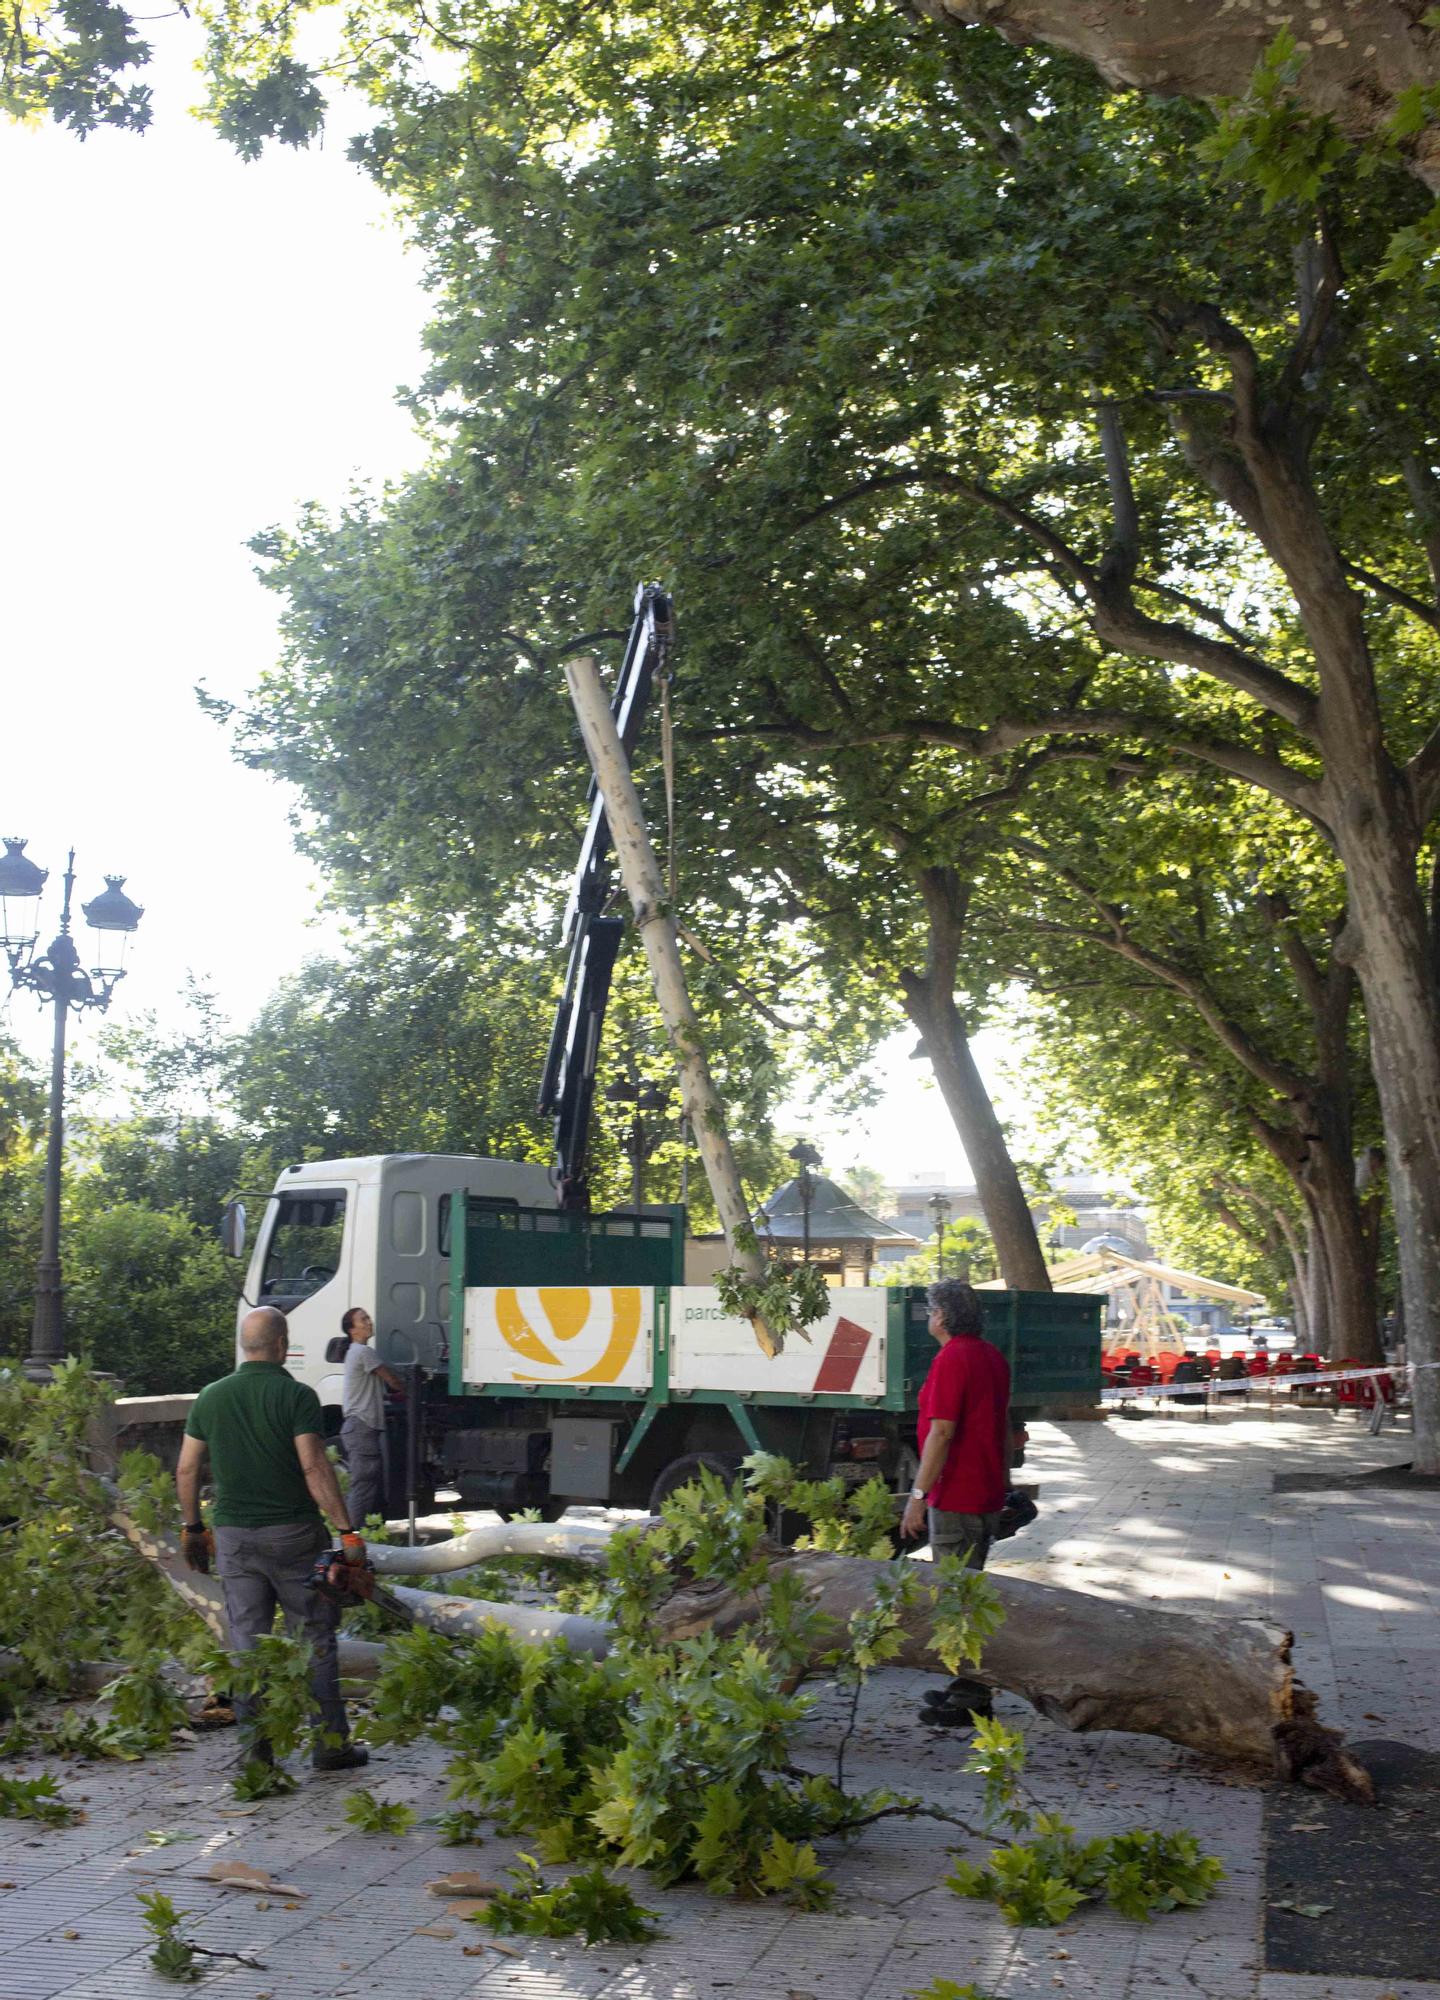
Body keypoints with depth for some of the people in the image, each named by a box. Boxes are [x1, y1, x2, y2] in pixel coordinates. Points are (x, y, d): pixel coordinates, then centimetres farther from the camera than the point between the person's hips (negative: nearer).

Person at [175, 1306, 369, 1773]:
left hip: (233, 1535, 4)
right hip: (291, 1533, -4)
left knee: (247, 1642, 9)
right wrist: (346, 1531, -16)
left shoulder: (210, 1397, 6)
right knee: (315, 1637, 6)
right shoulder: (295, 1395, -10)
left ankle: (254, 1744, 11)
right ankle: (330, 1742, 8)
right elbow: (314, 1467, -17)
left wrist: (192, 1528, 21)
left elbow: (187, 1470, 9)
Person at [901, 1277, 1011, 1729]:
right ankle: (968, 1687, 26)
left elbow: (941, 1433, -22)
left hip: (955, 1499, -10)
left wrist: (918, 1495, -20)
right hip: (988, 1497, 10)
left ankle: (970, 1701, 0)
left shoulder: (951, 1360, -18)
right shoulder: (992, 1357, 12)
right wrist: (1002, 1482, 25)